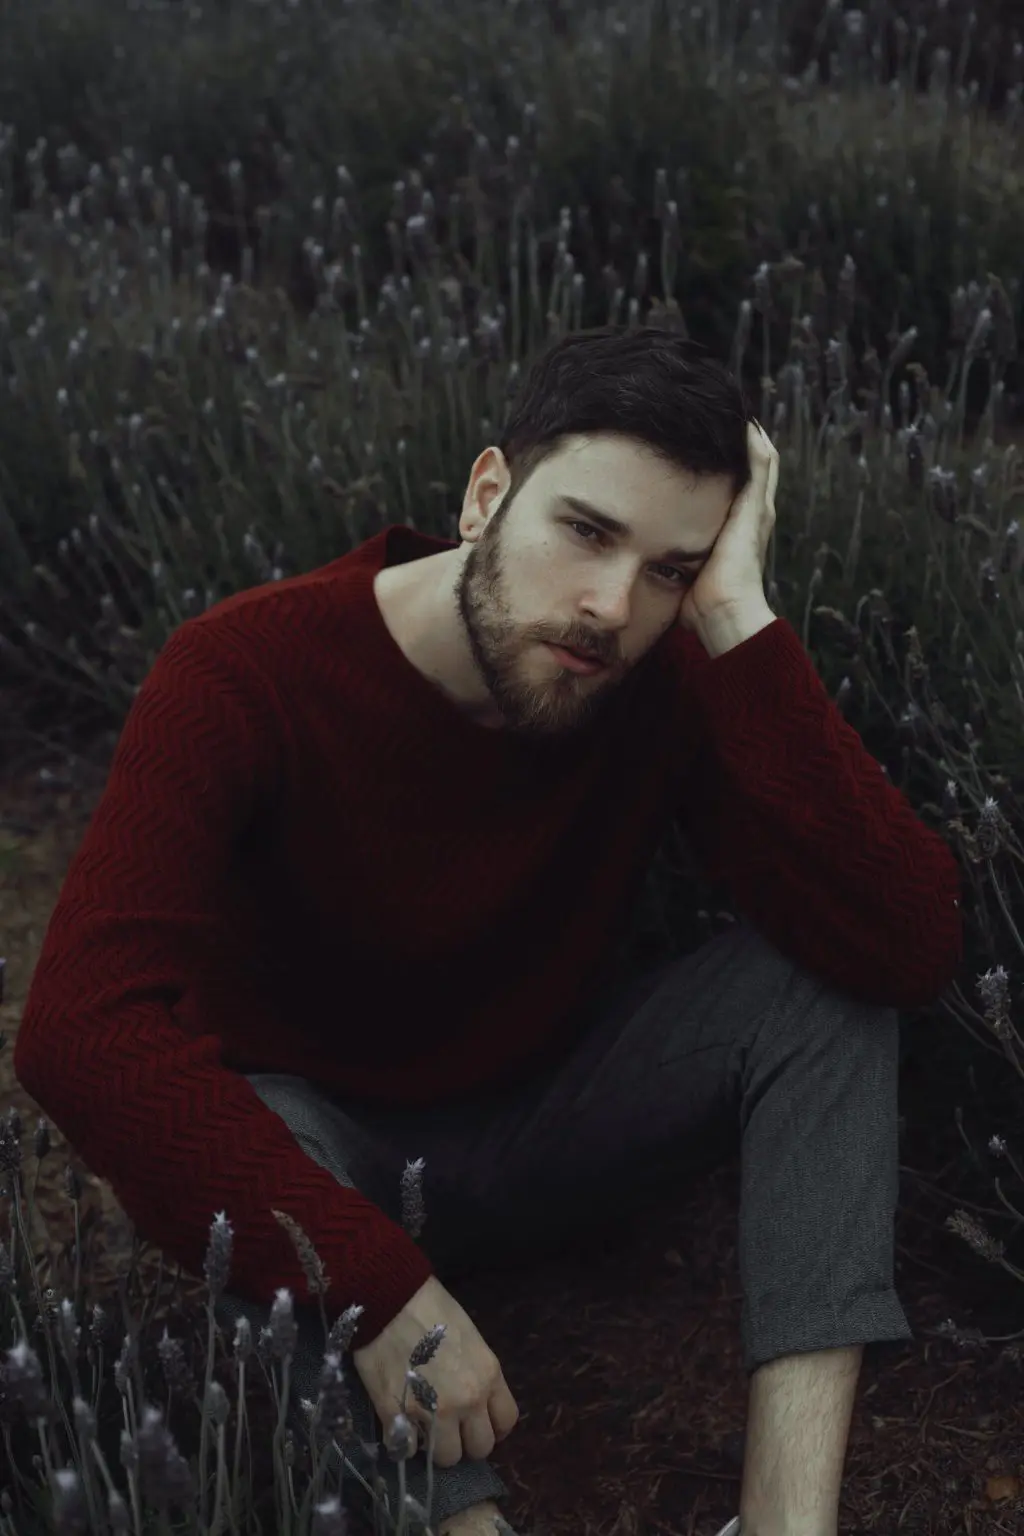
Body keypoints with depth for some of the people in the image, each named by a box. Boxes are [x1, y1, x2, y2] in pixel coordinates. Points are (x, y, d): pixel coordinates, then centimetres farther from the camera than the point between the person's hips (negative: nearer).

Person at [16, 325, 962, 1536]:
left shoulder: (672, 677, -18)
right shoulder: (247, 673, -27)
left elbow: (912, 947, -30)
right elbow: (81, 1029, -39)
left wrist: (740, 623, -34)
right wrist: (378, 1284, -45)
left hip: (536, 1115, 3)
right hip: (314, 1131, -3)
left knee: (830, 967, -20)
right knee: (247, 1170, -38)